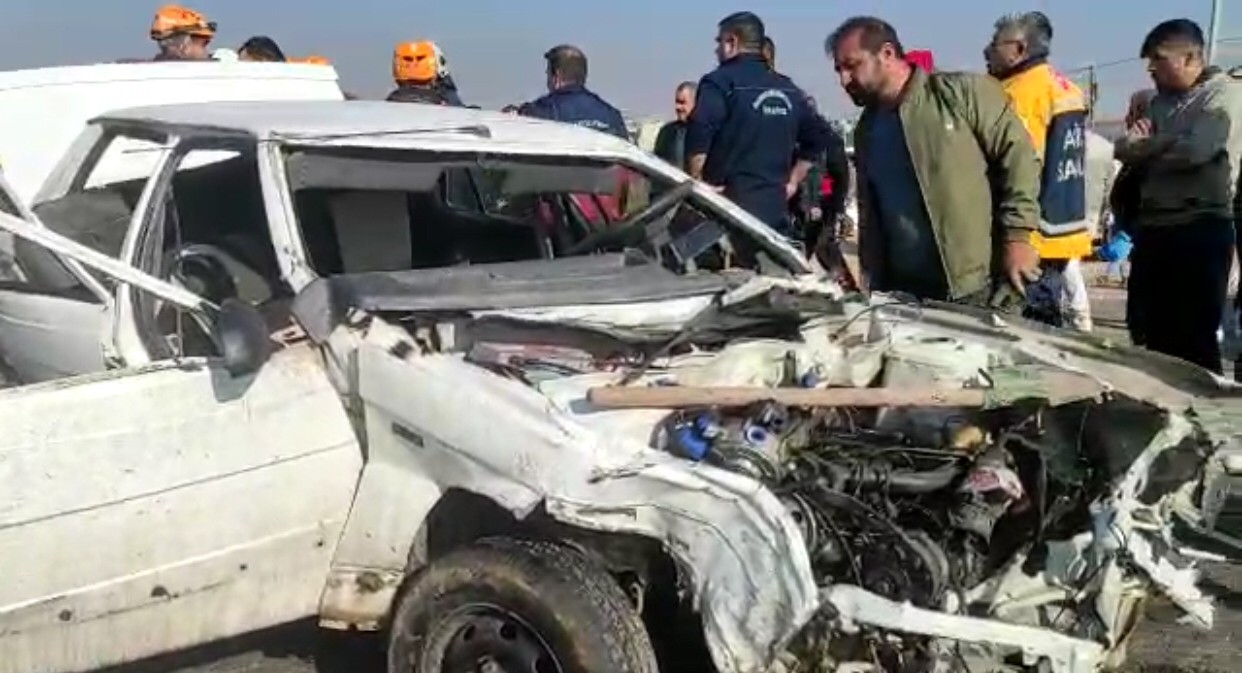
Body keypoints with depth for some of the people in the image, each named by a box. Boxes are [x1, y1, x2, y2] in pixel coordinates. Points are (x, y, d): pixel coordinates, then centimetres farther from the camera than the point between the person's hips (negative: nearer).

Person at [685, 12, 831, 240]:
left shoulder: (721, 81, -6)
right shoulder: (788, 89, 16)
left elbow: (698, 135, -20)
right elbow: (818, 137, 23)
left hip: (729, 204, -6)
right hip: (776, 207, 6)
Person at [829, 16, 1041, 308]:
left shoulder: (962, 92, -5)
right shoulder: (866, 133, 15)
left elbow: (1017, 156, -7)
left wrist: (1017, 236, -12)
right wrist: (874, 289, 15)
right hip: (906, 296, 5)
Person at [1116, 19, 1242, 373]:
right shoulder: (1161, 101, 18)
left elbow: (1195, 150, -19)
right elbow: (1123, 149, 10)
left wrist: (1145, 147, -2)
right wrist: (1161, 146, -11)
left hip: (1201, 228, -7)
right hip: (1153, 227, 7)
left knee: (1195, 335, -4)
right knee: (1154, 332, 11)